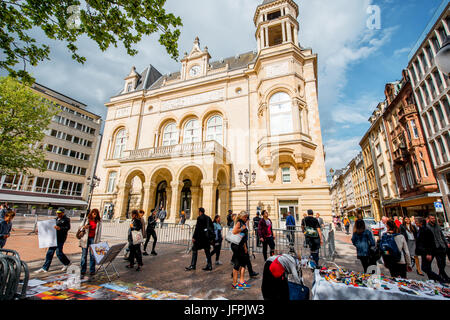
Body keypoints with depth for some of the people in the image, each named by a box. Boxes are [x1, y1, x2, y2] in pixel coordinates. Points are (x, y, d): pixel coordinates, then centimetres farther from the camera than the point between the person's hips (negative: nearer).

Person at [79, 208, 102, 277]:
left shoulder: (99, 221, 5)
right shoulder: (86, 219, 4)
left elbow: (99, 232, 8)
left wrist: (98, 241, 4)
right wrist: (84, 227, -14)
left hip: (93, 239, 0)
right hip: (85, 238, 0)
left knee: (92, 255, 2)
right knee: (84, 255, 4)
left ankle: (92, 271, 12)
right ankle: (83, 271, 17)